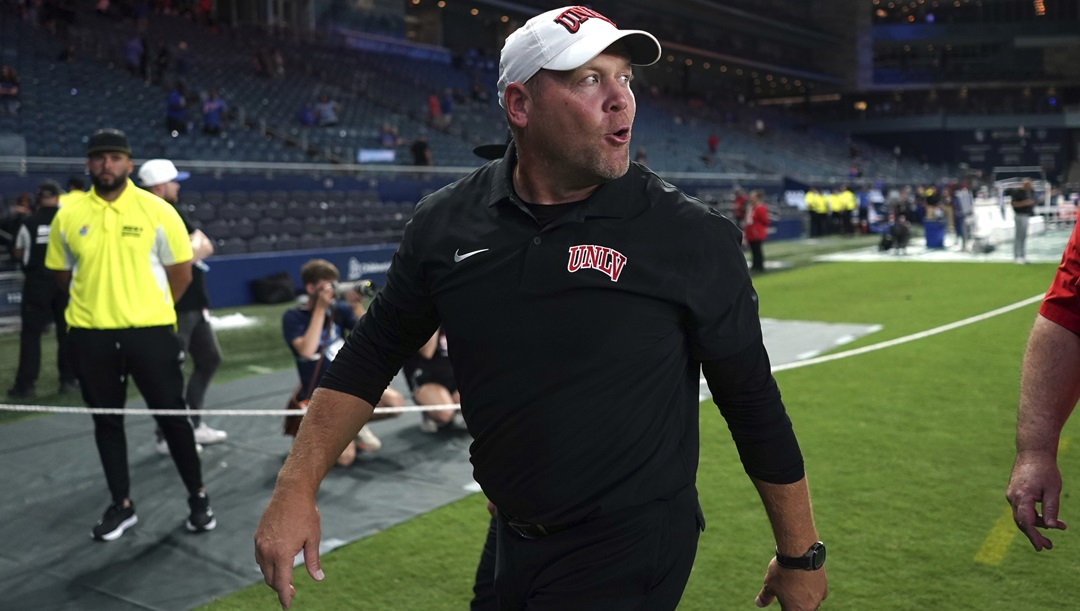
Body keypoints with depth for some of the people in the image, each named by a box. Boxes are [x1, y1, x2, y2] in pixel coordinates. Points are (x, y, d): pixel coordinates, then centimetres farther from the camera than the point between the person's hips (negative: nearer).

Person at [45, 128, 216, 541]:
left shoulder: (157, 210, -5)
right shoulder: (68, 216, 1)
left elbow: (181, 271, 2)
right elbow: (62, 273, 14)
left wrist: (151, 308, 7)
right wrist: (98, 301, 12)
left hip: (150, 330, -2)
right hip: (90, 334, 3)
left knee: (171, 414, 4)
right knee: (106, 419, 11)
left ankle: (198, 497, 20)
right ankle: (121, 505, 25)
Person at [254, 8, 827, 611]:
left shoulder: (695, 237, -14)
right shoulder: (448, 221, -4)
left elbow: (754, 402, -6)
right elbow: (374, 352, 5)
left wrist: (802, 556, 1)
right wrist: (297, 485, -2)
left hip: (631, 557, -4)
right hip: (511, 539, 4)